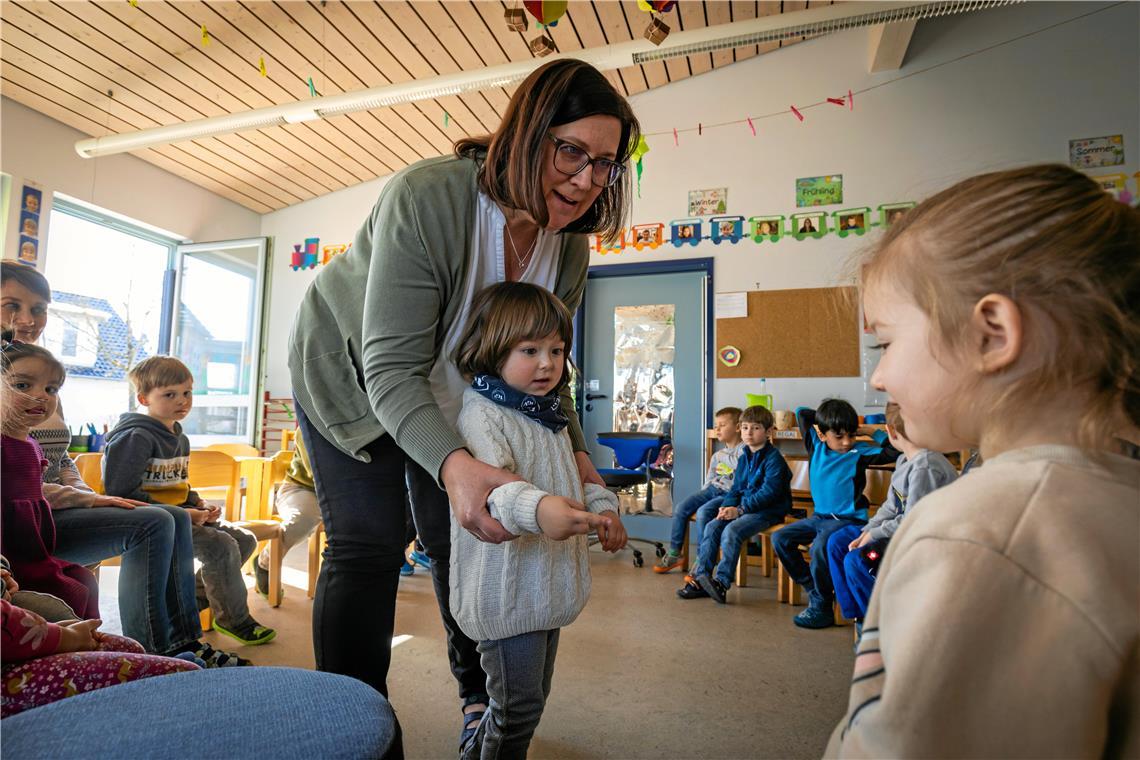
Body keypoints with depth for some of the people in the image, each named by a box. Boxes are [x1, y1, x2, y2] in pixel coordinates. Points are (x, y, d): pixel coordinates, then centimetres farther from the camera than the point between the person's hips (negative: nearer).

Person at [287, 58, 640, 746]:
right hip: (353, 373, -4)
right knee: (368, 546, -11)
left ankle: (481, 696, 29)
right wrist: (452, 464, -54)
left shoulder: (570, 249, -15)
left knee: (459, 537, 9)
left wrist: (574, 452, -17)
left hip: (452, 395, 5)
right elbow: (391, 367, -38)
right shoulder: (427, 197, -35)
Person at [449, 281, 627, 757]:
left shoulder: (549, 416, 9)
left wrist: (602, 507, 4)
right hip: (505, 593, -9)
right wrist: (537, 508, -53)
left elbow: (572, 478, 21)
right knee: (519, 705, 3)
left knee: (532, 696, 24)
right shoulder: (482, 414, -19)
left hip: (548, 587, 9)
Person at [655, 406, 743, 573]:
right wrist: (701, 496, 10)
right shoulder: (717, 455, 21)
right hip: (711, 490, 7)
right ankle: (674, 553, -1)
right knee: (681, 508, -11)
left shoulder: (744, 451, -3)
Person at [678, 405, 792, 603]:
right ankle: (701, 578, -6)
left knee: (731, 531, -28)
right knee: (711, 526, -10)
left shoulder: (773, 457, -10)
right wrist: (727, 506, -6)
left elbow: (769, 492, -19)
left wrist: (740, 510, -22)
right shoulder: (744, 457, 15)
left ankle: (722, 582, -21)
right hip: (744, 506, 8)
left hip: (769, 510, -7)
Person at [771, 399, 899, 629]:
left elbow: (895, 451, -21)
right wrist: (823, 416, 8)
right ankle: (813, 590, 7)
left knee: (820, 547, -31)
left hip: (849, 519, -6)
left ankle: (821, 608, -10)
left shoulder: (859, 453, -9)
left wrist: (872, 431, -12)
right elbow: (801, 412, 11)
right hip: (820, 516, 7)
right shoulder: (816, 446, 3)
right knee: (780, 538, -2)